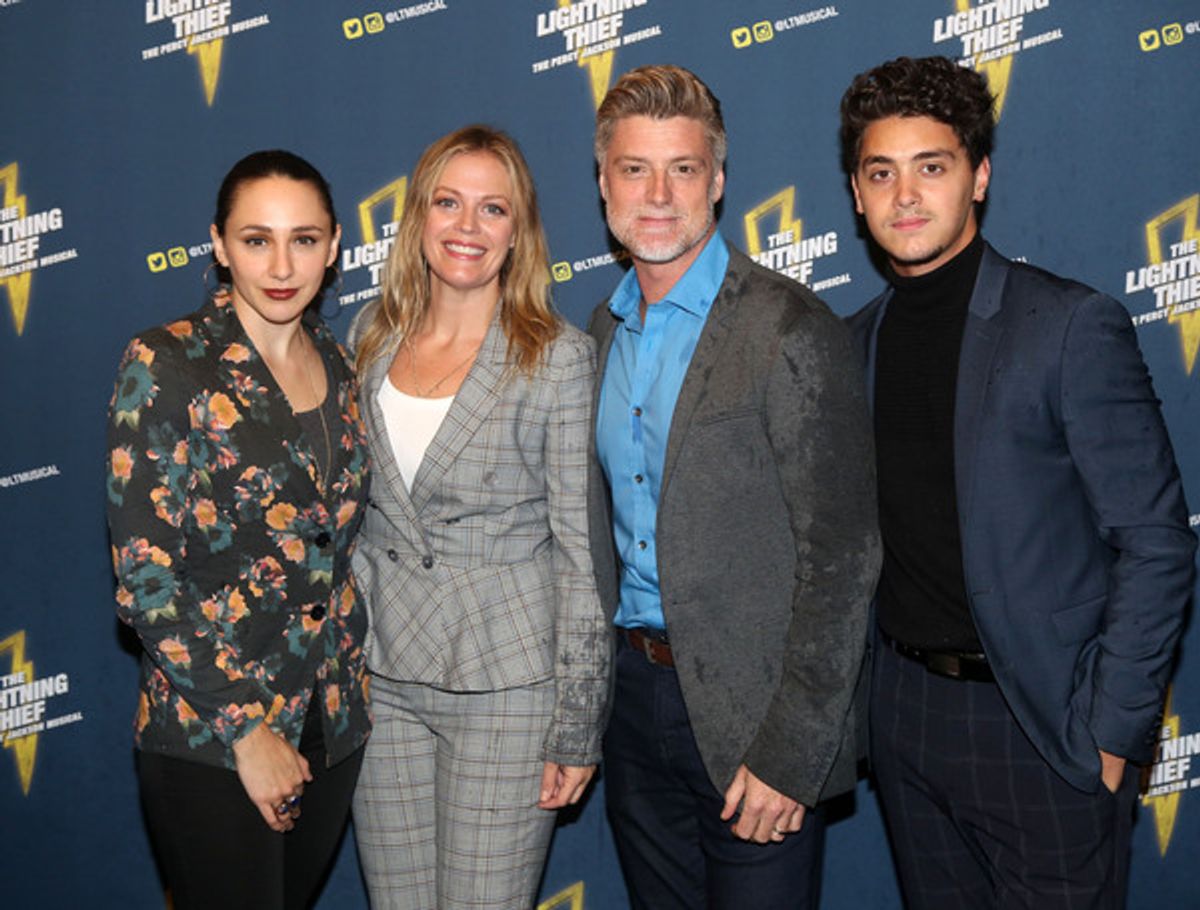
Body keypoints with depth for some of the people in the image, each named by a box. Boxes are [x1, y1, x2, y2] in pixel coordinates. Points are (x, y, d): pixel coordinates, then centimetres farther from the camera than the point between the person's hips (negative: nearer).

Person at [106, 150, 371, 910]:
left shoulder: (339, 368, 5)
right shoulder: (166, 364, -12)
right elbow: (143, 570, -15)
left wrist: (354, 684, 6)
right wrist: (244, 726, -15)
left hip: (333, 727, 5)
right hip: (208, 737, -5)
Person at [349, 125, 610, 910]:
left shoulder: (560, 358, -10)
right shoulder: (373, 339, 5)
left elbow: (583, 553, -9)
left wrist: (578, 727, -9)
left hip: (506, 680, -4)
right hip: (381, 674, 5)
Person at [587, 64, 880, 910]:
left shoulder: (792, 330, -14)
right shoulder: (604, 326, 8)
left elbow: (840, 558, -16)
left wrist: (790, 752, -17)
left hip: (752, 714, -6)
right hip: (634, 696, 6)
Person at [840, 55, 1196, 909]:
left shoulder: (1072, 326, -11)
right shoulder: (855, 343, 6)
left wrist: (1112, 734, -12)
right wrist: (854, 700, 5)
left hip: (1041, 720, -5)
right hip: (906, 708, 5)